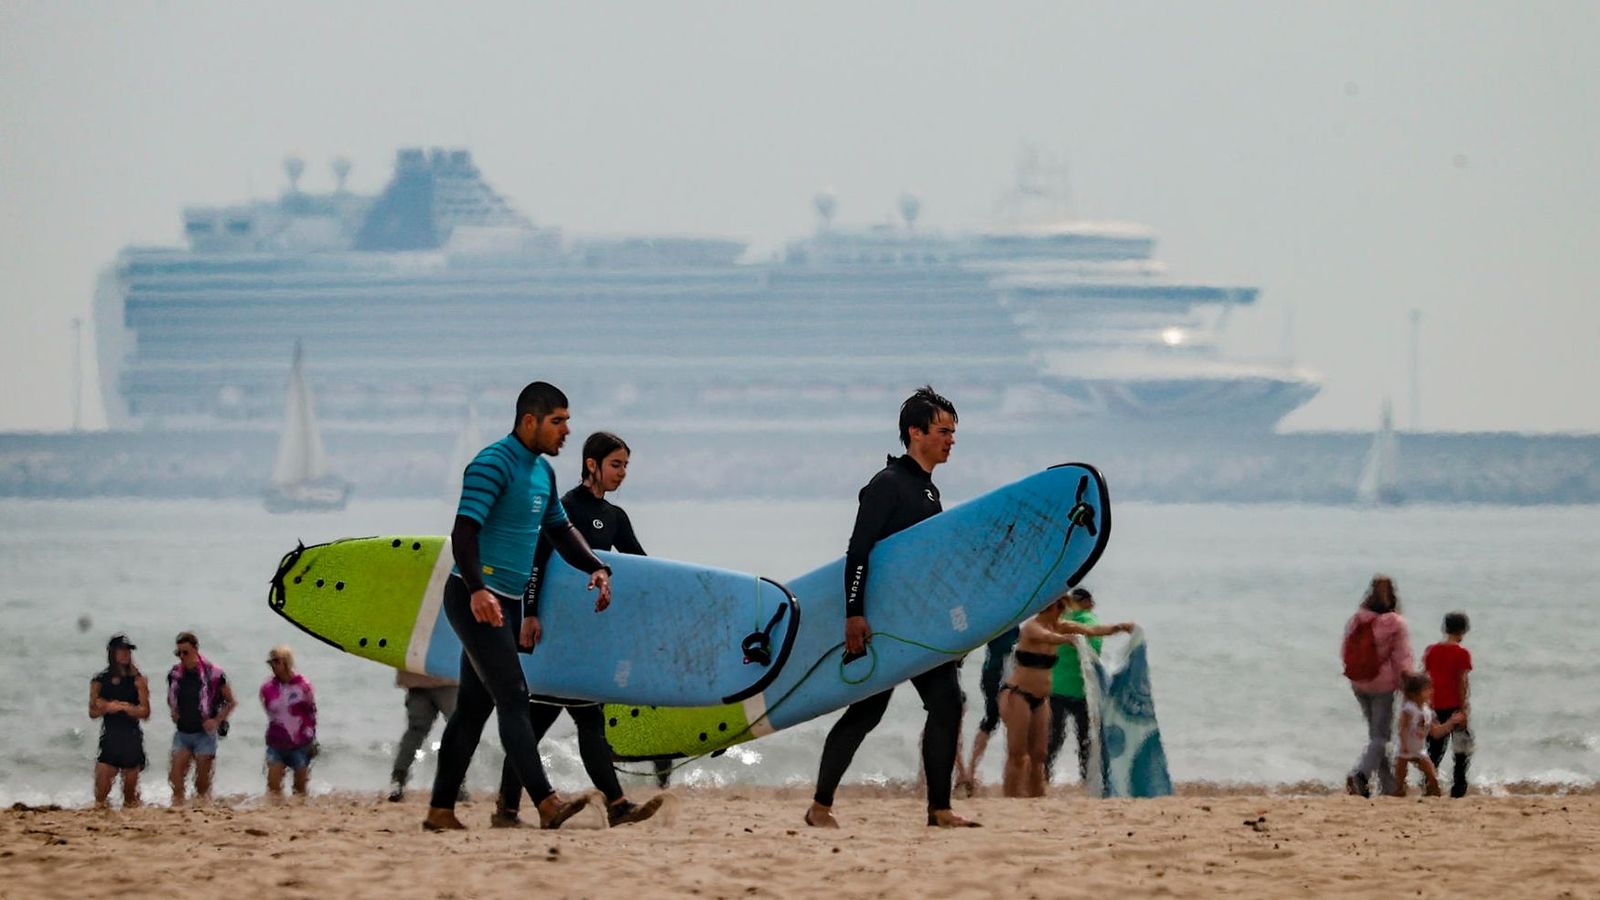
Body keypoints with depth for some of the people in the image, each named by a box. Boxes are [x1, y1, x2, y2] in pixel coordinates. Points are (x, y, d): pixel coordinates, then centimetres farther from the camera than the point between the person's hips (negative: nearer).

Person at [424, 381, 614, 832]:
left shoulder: (542, 471, 16)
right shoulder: (493, 464, -14)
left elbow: (559, 529, 29)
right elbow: (464, 529, -23)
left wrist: (595, 568, 12)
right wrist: (477, 590, -35)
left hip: (506, 604, 10)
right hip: (477, 600, -10)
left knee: (474, 706, 10)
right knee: (513, 698, -16)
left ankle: (441, 809, 14)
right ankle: (546, 803, -25)